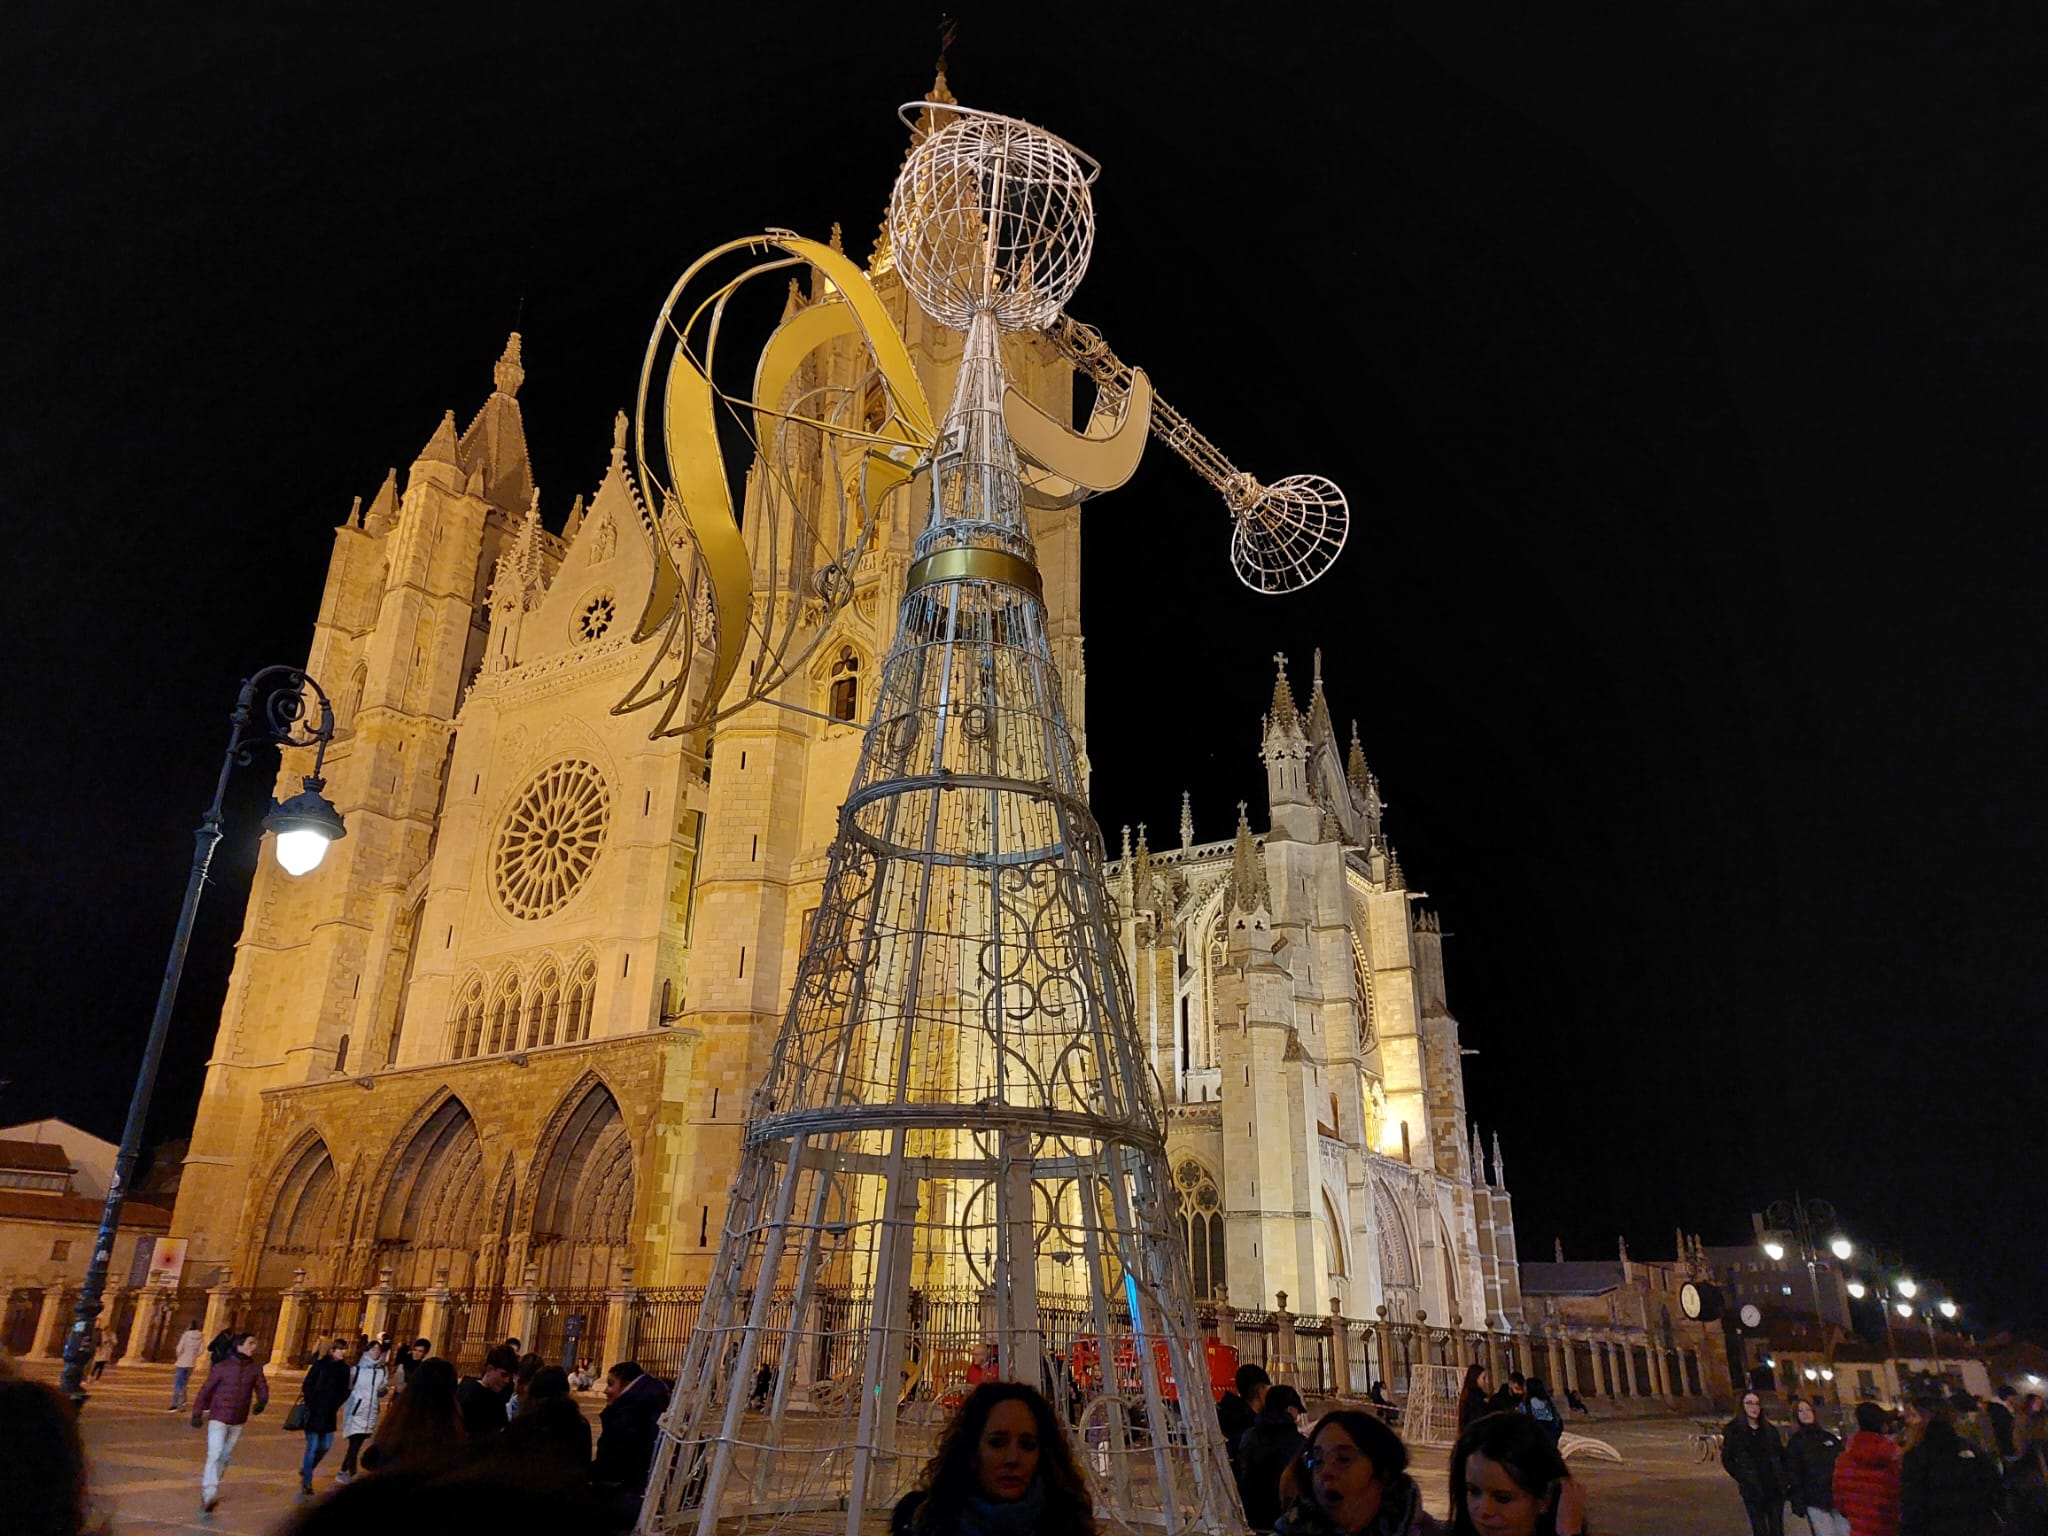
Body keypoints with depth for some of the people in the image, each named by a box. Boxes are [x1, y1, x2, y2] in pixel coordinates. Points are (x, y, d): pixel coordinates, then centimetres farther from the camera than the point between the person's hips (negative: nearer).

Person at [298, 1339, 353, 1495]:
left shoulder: (344, 1369, 4)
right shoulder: (320, 1364, -9)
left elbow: (344, 1391, 8)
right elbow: (307, 1385, -8)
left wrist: (336, 1404, -5)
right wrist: (312, 1404, -12)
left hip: (329, 1413, 5)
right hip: (314, 1412, -5)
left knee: (325, 1446, 9)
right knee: (313, 1447, -2)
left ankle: (306, 1469, 34)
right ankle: (306, 1482, 10)